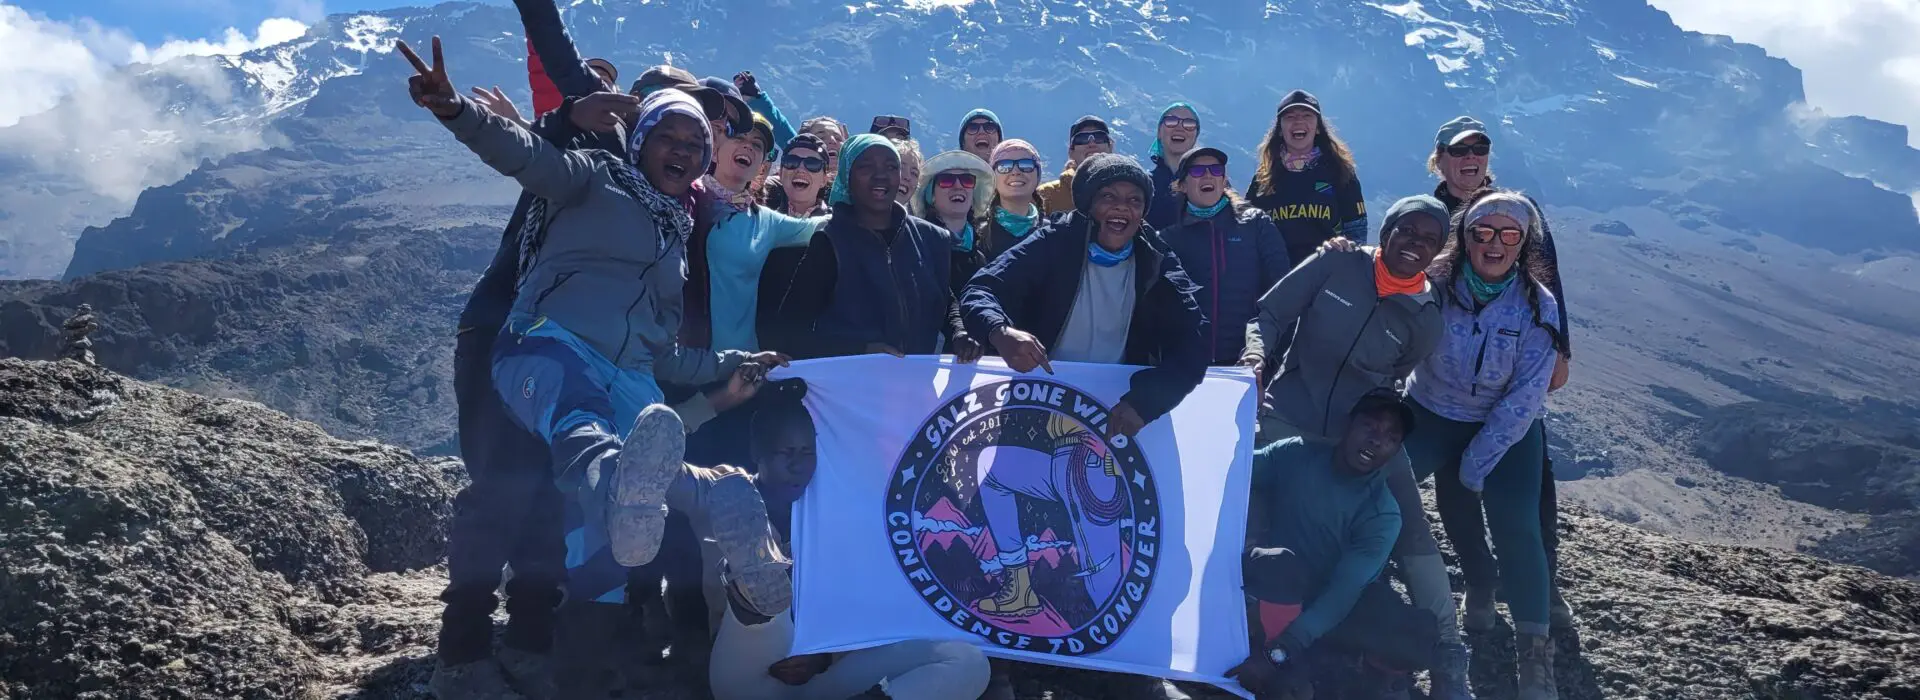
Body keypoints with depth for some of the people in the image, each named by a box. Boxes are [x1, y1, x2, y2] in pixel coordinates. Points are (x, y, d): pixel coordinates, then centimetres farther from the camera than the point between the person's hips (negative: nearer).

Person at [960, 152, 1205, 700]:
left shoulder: (1157, 267, -1)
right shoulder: (1055, 244, -7)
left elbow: (1193, 346, -12)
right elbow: (979, 291, -20)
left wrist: (1142, 401, -31)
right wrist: (1002, 330, -44)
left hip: (1116, 414, 0)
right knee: (1000, 482, -19)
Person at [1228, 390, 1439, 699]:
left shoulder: (1382, 515, -16)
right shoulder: (1296, 455, -11)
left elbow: (1343, 592, -25)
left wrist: (1277, 652, -36)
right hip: (1267, 591, 0)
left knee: (1420, 641, -25)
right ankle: (1295, 670, -20)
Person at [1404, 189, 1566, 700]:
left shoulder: (1539, 308, -16)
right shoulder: (1434, 286, -15)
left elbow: (1524, 399, -15)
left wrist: (1475, 465, -15)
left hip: (1507, 429, -1)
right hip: (1432, 415, 1)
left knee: (1516, 528, -13)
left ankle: (1535, 652, 0)